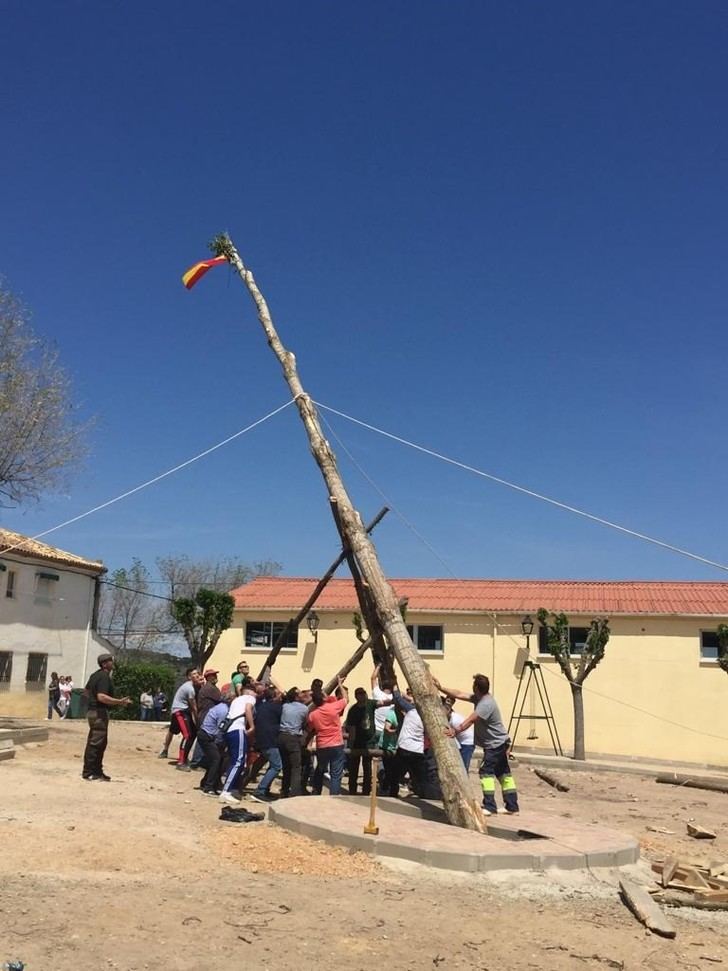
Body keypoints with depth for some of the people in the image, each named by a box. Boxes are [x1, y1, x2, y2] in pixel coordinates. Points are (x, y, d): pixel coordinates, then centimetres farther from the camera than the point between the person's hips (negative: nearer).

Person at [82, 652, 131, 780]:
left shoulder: (95, 675, 14)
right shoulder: (104, 677, -18)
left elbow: (87, 691, 26)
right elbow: (102, 697, -28)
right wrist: (119, 702, -29)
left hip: (92, 711, 11)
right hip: (100, 712, -11)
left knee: (94, 743, 15)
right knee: (96, 743, -5)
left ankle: (97, 772, 22)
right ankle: (89, 773, -1)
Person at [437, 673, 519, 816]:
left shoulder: (486, 704, -25)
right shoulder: (478, 698, 4)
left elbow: (470, 720, -36)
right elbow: (459, 695, 4)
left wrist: (456, 731, -44)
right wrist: (441, 688, 0)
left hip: (495, 744, -10)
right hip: (499, 743, 10)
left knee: (486, 771, -13)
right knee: (503, 773, 13)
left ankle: (489, 806, -14)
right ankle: (512, 806, 19)